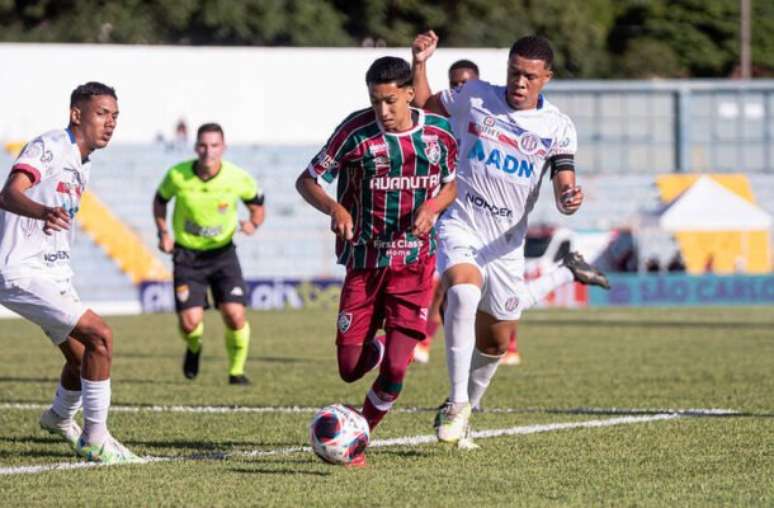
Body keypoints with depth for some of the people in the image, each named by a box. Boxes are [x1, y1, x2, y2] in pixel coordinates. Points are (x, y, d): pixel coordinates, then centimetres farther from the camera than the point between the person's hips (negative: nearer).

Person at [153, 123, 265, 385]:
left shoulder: (239, 178, -13)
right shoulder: (177, 176, -13)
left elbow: (257, 203, 6)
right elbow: (160, 200, 8)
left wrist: (253, 224, -16)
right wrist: (163, 233, -4)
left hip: (222, 253, 0)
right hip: (187, 255, 0)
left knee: (235, 315, -16)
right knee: (190, 323, -11)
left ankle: (237, 371, 10)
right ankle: (194, 348, 28)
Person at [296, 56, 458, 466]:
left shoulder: (439, 133, -2)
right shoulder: (356, 131, -9)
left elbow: (453, 183, 15)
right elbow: (307, 181, -5)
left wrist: (432, 208, -8)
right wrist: (335, 209, -25)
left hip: (415, 263, 0)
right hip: (364, 261, 0)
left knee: (395, 370, -10)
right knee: (350, 369, 0)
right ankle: (374, 348, 36)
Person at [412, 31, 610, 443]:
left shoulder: (558, 128, -2)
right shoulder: (475, 97, -3)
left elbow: (564, 189, -7)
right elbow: (422, 105, 13)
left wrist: (570, 199, -31)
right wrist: (419, 63, -4)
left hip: (506, 242, 3)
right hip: (460, 226, -3)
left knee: (496, 342, 12)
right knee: (463, 292, -33)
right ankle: (457, 405, -26)